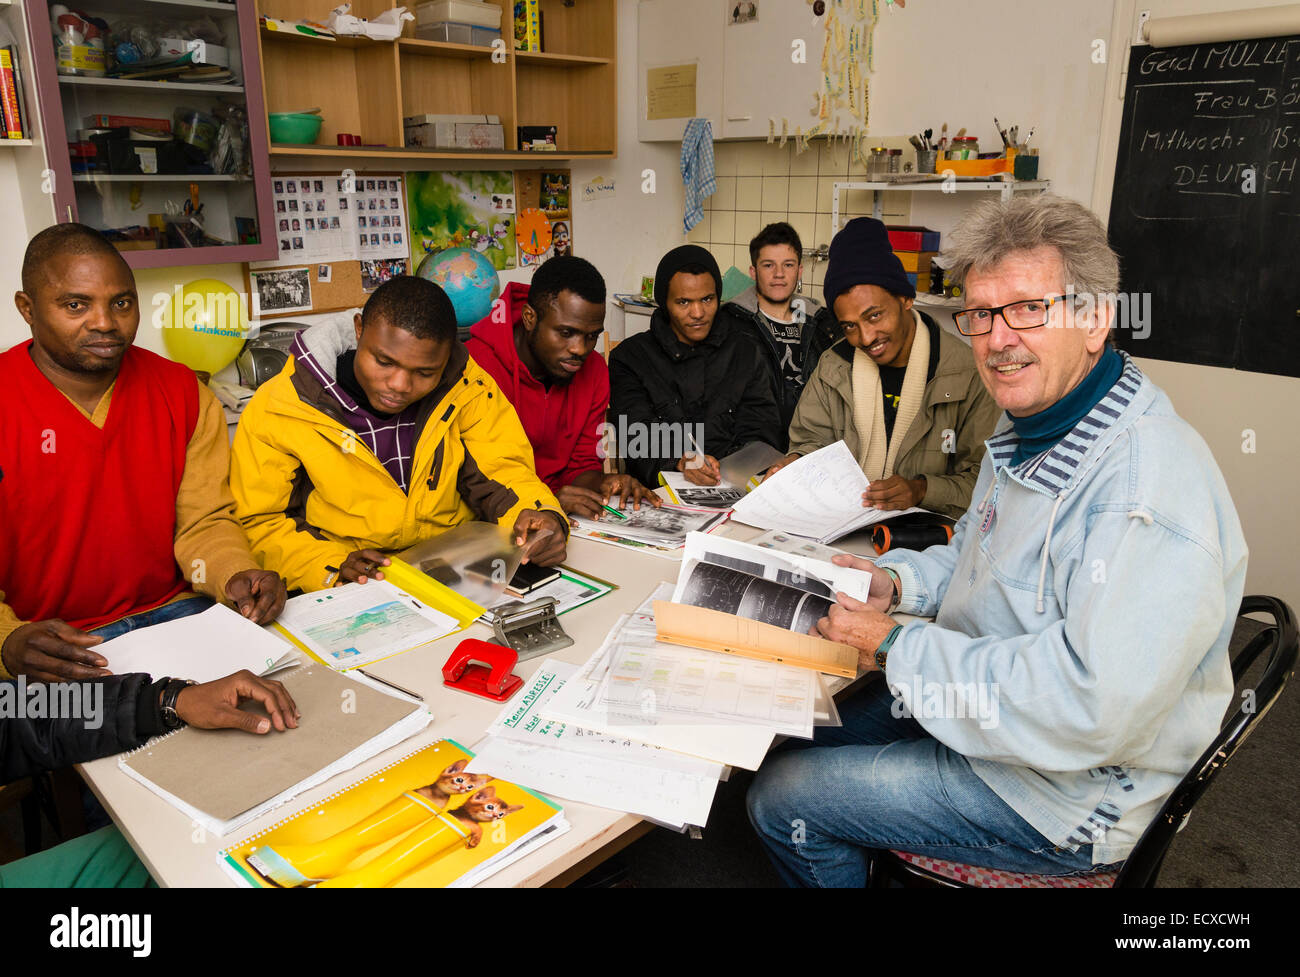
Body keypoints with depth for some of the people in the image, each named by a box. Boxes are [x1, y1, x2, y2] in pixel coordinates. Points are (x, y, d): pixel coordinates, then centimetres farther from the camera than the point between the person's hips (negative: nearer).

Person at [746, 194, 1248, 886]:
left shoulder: (1149, 489, -31)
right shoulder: (1030, 429, 3)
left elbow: (1090, 712, -35)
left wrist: (897, 646, -26)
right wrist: (898, 581, -2)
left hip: (1058, 803, -9)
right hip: (976, 701, 9)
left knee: (780, 800, -5)